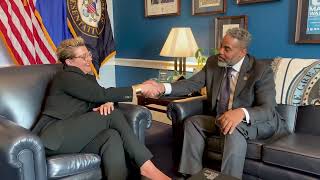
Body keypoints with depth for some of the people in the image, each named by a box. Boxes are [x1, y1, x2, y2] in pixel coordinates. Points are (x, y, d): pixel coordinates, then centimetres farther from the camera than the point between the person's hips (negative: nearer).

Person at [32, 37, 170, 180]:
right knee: (112, 114, -22)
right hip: (53, 137, -6)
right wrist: (139, 88, -16)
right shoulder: (65, 77, -6)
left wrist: (108, 103, -15)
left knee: (112, 137, -28)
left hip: (75, 136, 6)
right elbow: (101, 94, -17)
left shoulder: (89, 77, 21)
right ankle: (146, 166, -25)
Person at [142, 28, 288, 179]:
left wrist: (242, 113, -46)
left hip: (258, 123, -5)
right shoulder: (213, 62, 0)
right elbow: (191, 83, -5)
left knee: (235, 128, -36)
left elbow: (268, 110, -24)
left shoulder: (262, 70, -16)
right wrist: (163, 87, -24)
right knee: (192, 122, -13)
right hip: (222, 119, 6)